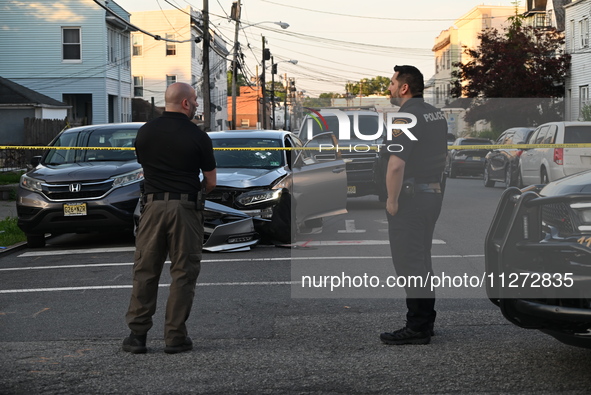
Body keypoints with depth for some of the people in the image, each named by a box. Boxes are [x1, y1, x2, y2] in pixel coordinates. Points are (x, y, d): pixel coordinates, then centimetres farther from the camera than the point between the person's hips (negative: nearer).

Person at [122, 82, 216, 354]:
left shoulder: (145, 132, 5)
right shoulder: (198, 136, -6)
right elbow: (211, 182, -1)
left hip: (153, 205, 3)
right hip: (186, 208, -3)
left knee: (145, 271, 9)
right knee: (183, 273, 4)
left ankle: (137, 334, 9)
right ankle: (175, 336, 5)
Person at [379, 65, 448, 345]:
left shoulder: (406, 117, -18)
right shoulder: (436, 115, 13)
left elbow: (396, 165, -26)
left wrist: (392, 201, -17)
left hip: (410, 198, -10)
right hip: (433, 193, 10)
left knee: (409, 262, -4)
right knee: (422, 260, 17)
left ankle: (416, 328, -2)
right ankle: (425, 320, 25)